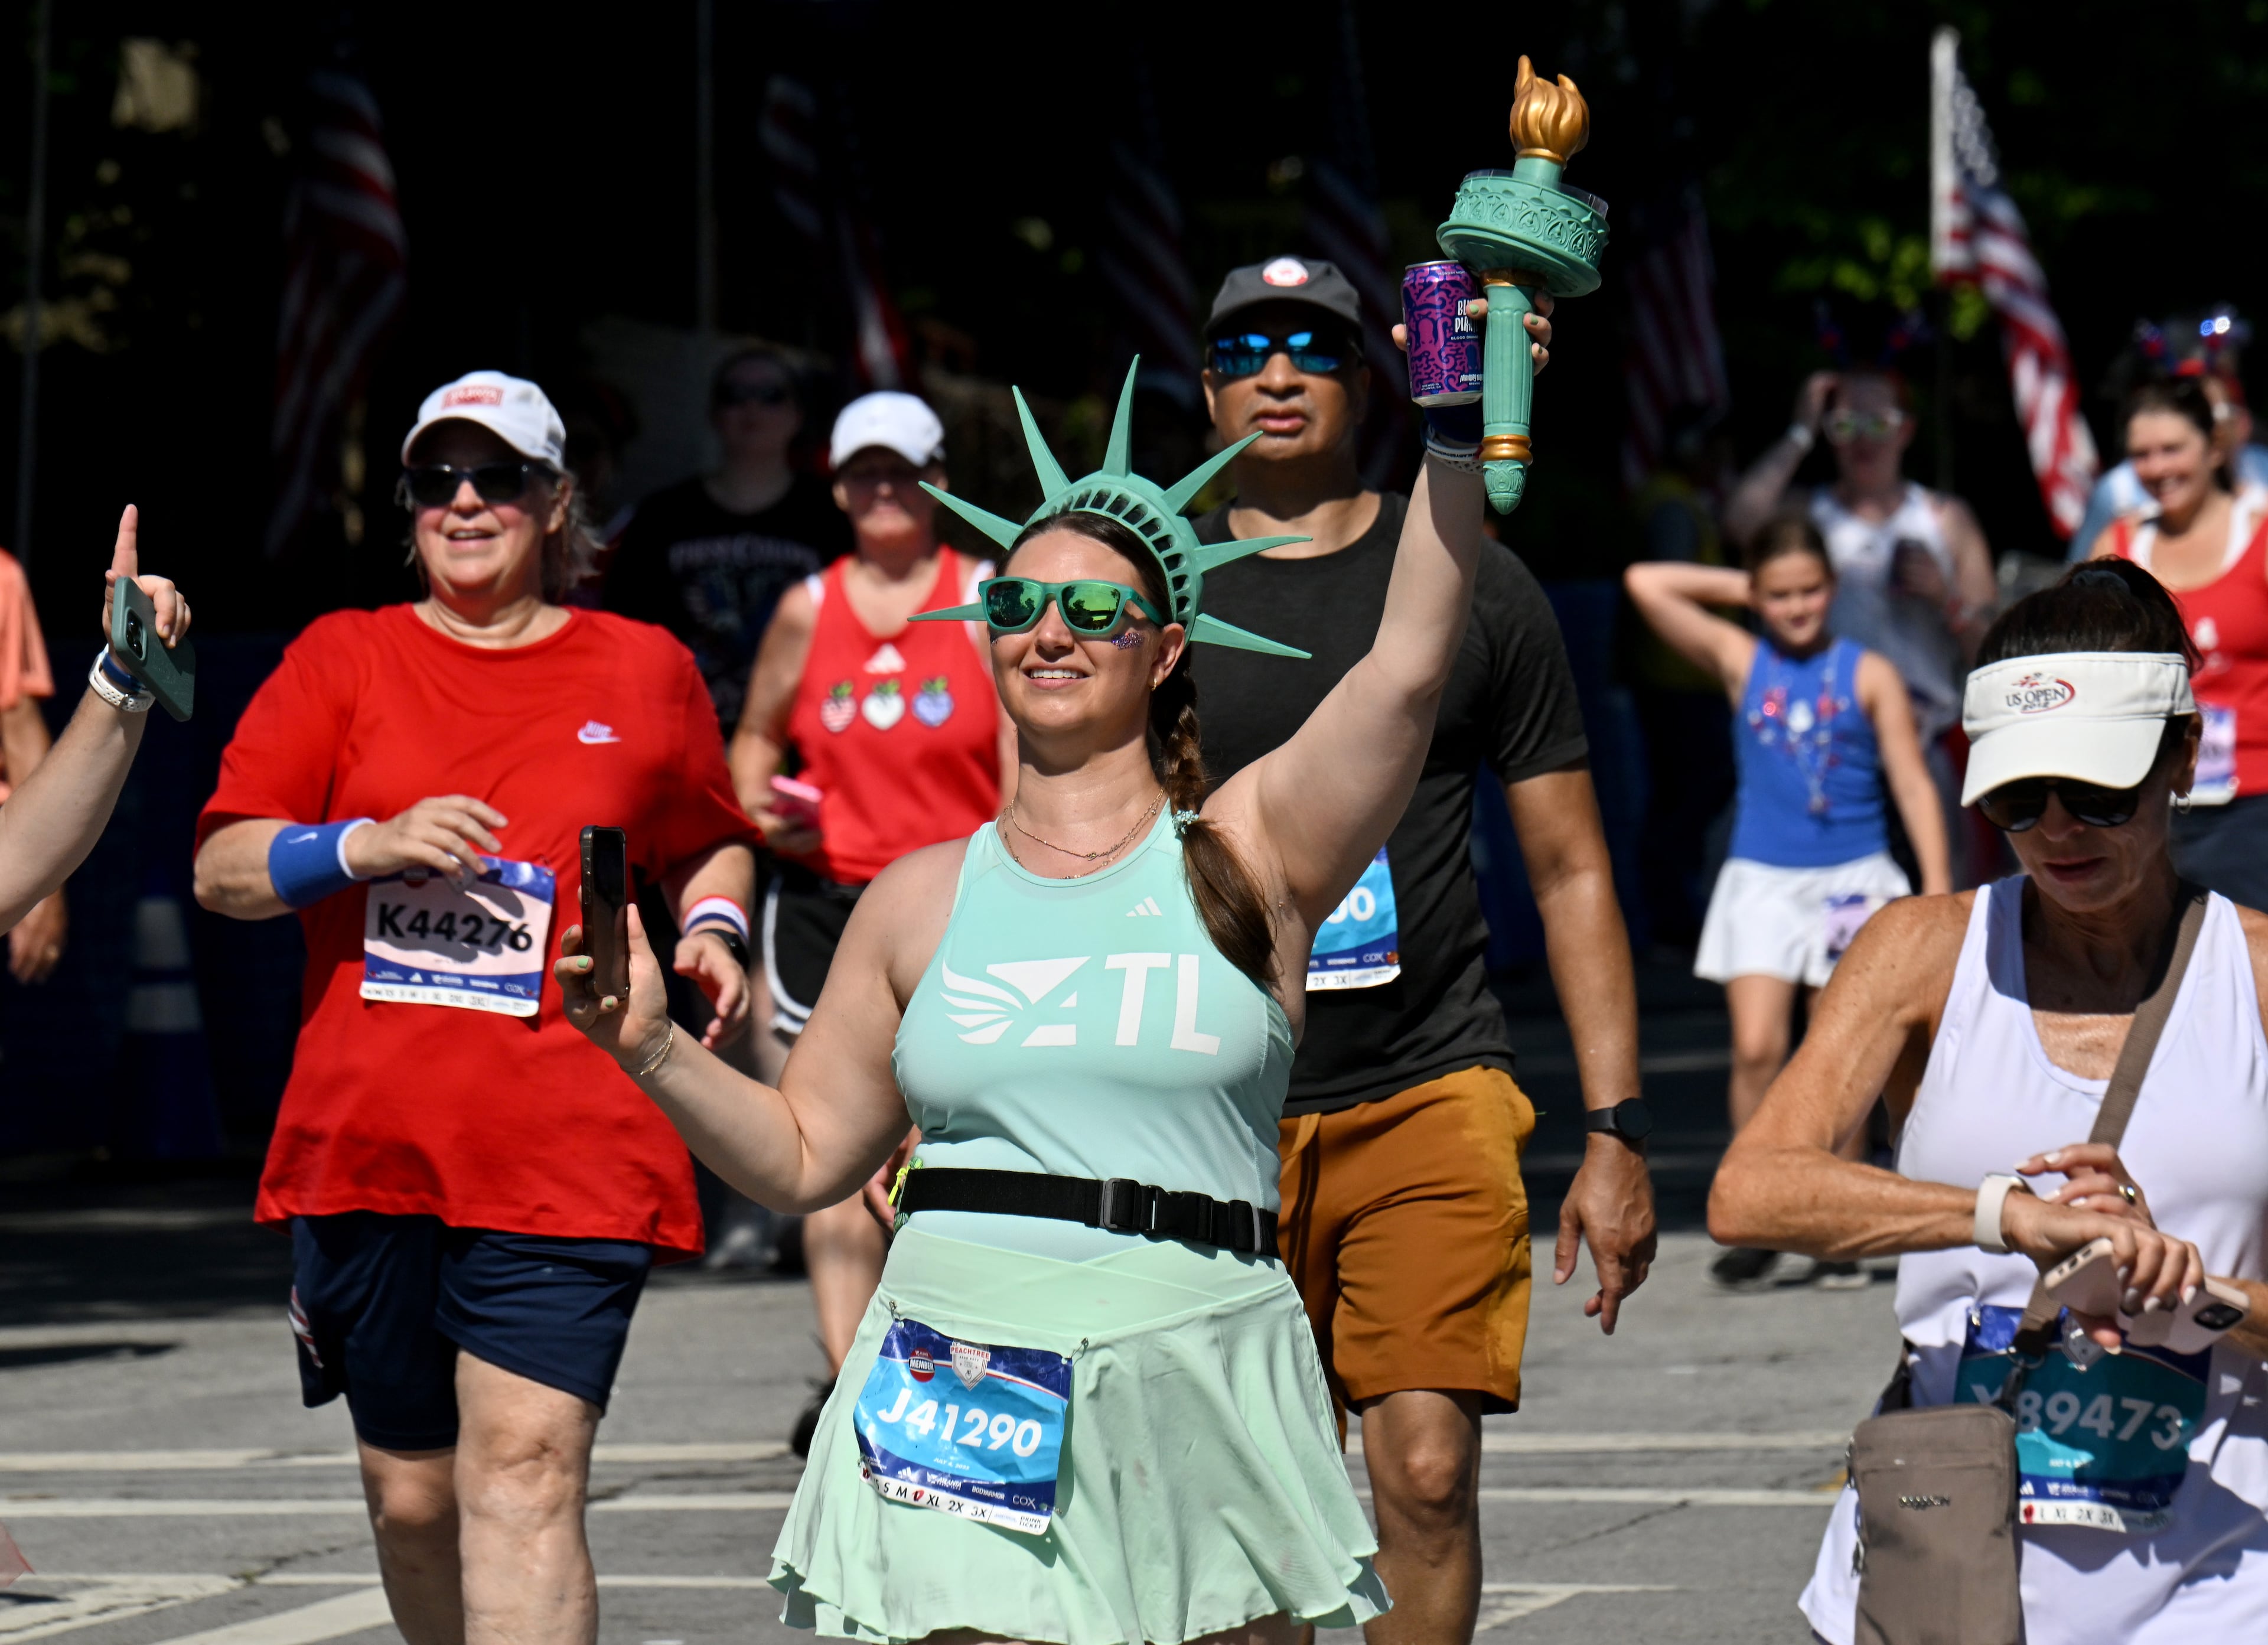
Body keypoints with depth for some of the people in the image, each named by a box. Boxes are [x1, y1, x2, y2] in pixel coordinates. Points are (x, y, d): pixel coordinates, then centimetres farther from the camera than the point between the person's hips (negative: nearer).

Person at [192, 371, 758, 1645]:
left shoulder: (645, 671, 10)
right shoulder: (342, 660, 10)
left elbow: (714, 840, 27)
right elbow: (223, 870, 4)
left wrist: (715, 928, 6)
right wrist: (371, 845, -13)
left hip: (567, 1148, -2)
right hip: (366, 1143, 2)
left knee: (528, 1473, -15)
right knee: (412, 1490, 10)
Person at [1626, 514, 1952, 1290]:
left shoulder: (1868, 675, 2)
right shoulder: (1740, 662, 5)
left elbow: (1913, 786, 0)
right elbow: (1646, 584, 1)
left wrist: (1938, 893, -6)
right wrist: (1738, 587, 7)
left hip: (1852, 879, -1)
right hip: (1762, 879, 1)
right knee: (1756, 1050, -11)